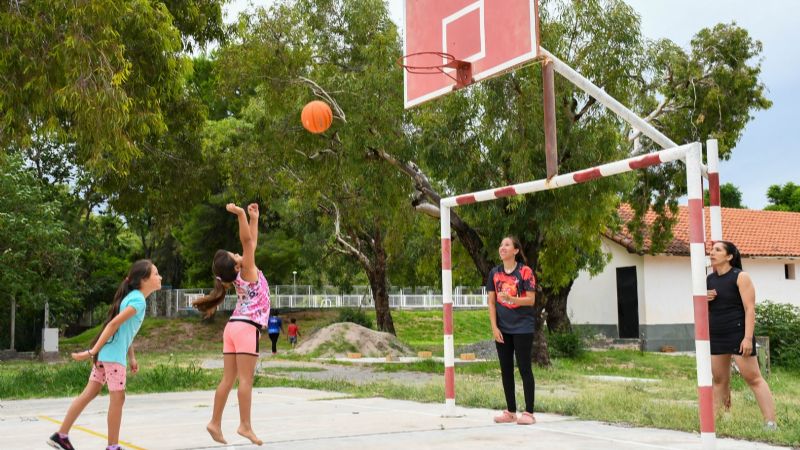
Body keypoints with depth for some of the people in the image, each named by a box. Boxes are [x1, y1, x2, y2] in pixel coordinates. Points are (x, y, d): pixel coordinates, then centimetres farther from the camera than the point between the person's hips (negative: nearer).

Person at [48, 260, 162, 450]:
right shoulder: (138, 300, -15)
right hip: (113, 355, -9)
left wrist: (132, 358, 21)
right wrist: (93, 351, -24)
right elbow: (115, 323, -23)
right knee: (117, 398, 0)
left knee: (90, 393, 13)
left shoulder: (134, 297, 15)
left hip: (106, 353, 9)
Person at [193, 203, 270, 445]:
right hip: (246, 327, -8)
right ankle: (245, 425, -10)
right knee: (246, 379, -9)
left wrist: (254, 218, 24)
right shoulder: (248, 272, -11)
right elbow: (246, 242, -21)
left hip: (233, 326, 8)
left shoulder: (238, 275, 9)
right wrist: (241, 214, -26)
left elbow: (252, 243, 20)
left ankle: (215, 422, 5)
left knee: (228, 379, 6)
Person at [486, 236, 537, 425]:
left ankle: (529, 413, 5)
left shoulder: (525, 271, -6)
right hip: (502, 329, 5)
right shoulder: (495, 273, 7)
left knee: (524, 368, -1)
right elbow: (491, 302, 6)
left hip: (522, 327, -5)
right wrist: (494, 327, -2)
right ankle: (510, 412, 18)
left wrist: (511, 298, -26)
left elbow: (531, 299, -10)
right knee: (506, 370, 9)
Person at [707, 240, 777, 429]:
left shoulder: (740, 277, -7)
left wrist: (748, 338, -21)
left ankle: (771, 423, -5)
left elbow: (750, 309, -13)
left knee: (753, 378, -6)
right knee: (719, 380, 8)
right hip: (715, 336, 6)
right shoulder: (709, 279, 10)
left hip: (737, 334, -6)